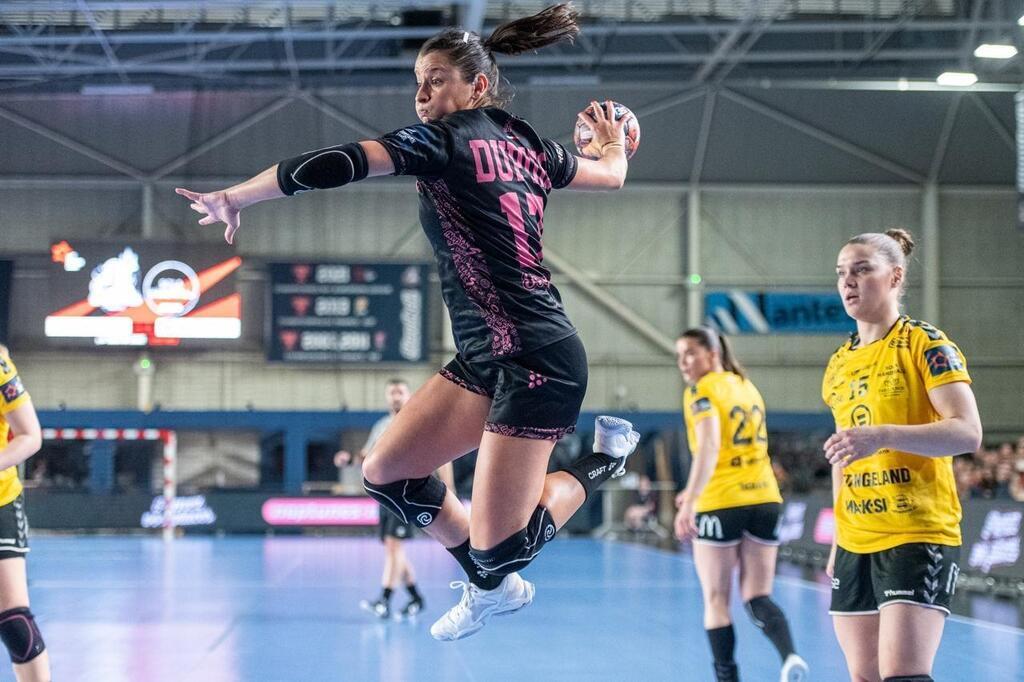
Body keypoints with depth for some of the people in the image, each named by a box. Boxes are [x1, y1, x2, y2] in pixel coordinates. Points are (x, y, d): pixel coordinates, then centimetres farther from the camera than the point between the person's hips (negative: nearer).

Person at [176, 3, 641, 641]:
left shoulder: (443, 140, -10)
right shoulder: (525, 143, 12)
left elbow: (333, 165, -17)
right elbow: (610, 174, 29)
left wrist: (234, 198, -8)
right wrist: (613, 140, 53)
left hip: (536, 361, -9)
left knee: (496, 551, -7)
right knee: (387, 473, 10)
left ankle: (604, 458, 11)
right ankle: (492, 587, 26)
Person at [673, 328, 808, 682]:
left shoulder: (702, 390, -7)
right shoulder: (747, 386, 15)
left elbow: (709, 447, -22)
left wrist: (689, 504, -28)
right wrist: (696, 492, 28)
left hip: (721, 505, -6)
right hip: (765, 498, 6)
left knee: (716, 600, 6)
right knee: (757, 596, 7)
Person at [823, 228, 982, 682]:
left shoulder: (926, 345, -6)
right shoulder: (838, 365, 15)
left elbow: (968, 432, -18)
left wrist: (883, 434, -31)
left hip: (919, 537, -7)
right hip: (855, 543, 7)